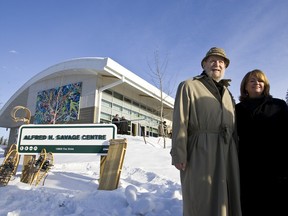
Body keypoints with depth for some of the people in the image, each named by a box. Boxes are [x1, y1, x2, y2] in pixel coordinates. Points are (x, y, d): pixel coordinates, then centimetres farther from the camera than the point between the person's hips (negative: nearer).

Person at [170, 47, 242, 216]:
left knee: (227, 201, 12)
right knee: (202, 201, -1)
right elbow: (180, 121, -7)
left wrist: (235, 153, 14)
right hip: (200, 153, -6)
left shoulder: (228, 93, 22)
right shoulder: (189, 86, 3)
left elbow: (233, 125, 21)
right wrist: (178, 153, -15)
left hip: (228, 154, 6)